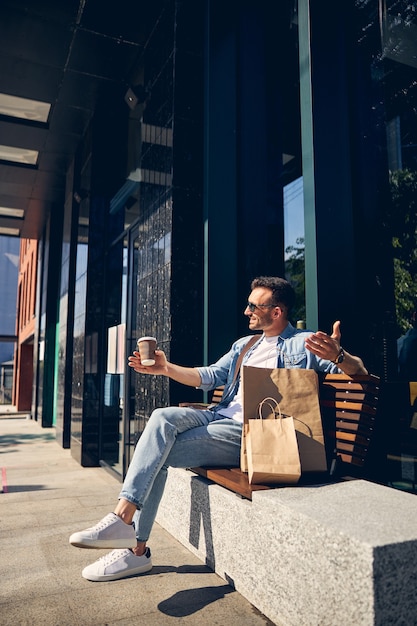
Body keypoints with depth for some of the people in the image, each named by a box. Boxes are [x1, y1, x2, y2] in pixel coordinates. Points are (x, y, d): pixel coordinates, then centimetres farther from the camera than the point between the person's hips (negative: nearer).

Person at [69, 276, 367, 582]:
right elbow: (209, 376, 23)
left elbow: (359, 373, -4)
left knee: (159, 454, -20)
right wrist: (166, 368, 11)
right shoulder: (244, 346, 24)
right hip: (219, 416, 7)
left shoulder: (305, 344, 2)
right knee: (162, 417, -22)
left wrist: (338, 356, -28)